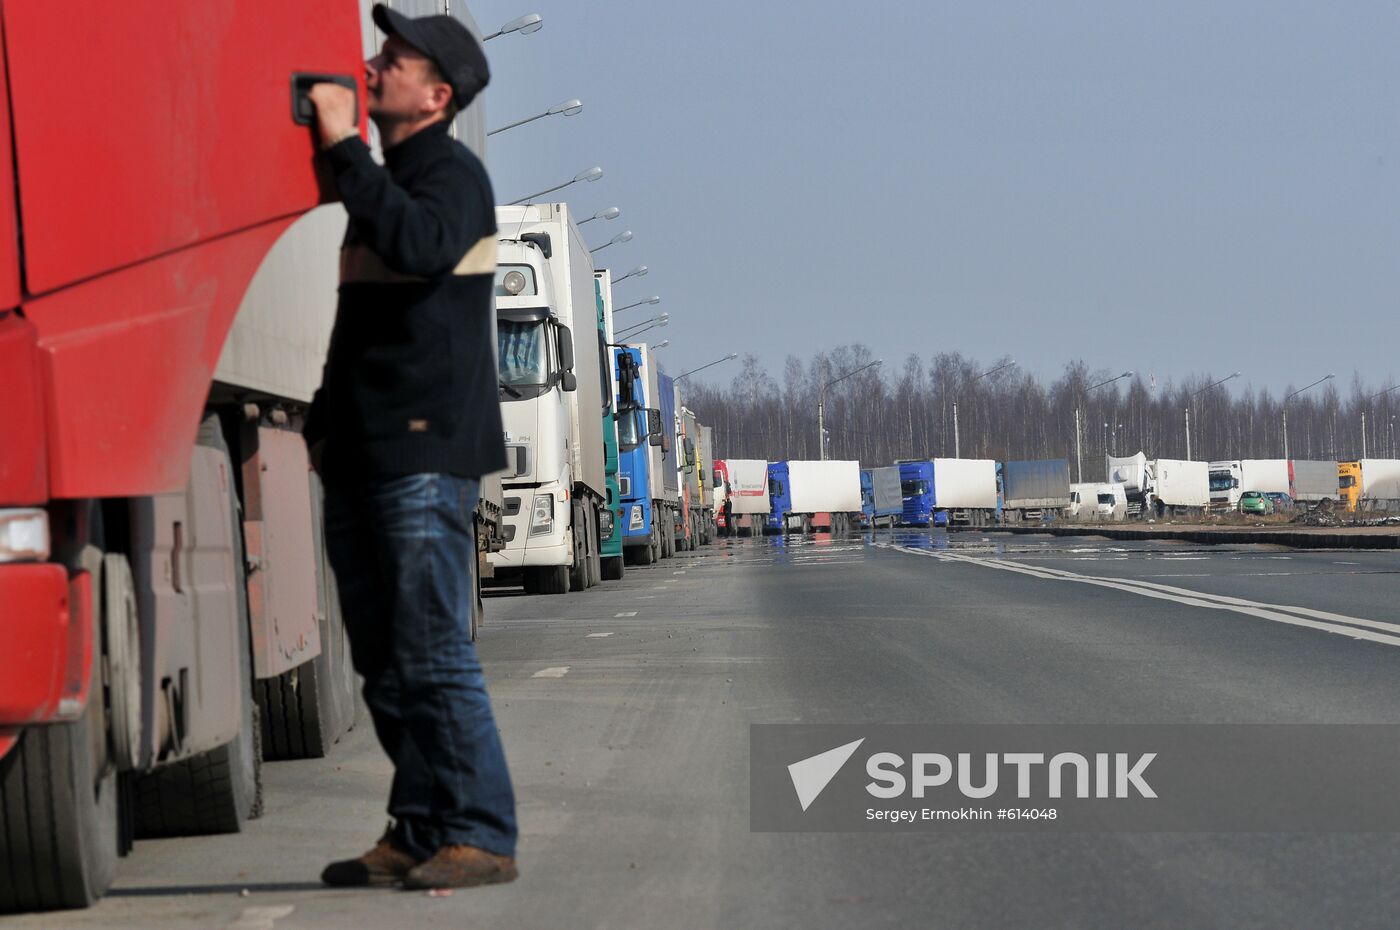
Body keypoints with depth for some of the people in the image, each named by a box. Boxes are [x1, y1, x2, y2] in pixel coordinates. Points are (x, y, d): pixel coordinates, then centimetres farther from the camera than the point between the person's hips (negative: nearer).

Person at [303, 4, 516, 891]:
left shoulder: (453, 173, -5)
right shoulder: (382, 184, 22)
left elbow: (419, 246, -28)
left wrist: (344, 145, -22)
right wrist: (325, 420, 22)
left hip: (427, 456, -9)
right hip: (366, 456, 9)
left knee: (434, 655, -12)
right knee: (387, 666, 9)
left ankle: (479, 836, -8)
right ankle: (416, 835, 14)